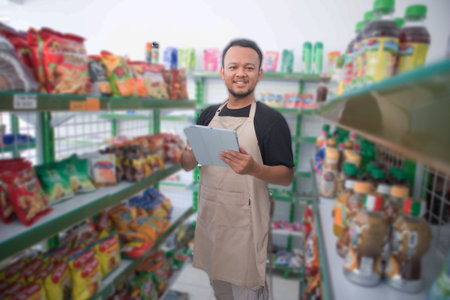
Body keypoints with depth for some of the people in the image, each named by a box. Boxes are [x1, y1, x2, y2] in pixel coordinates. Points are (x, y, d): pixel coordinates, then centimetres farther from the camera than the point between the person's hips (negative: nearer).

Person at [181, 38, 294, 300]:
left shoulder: (271, 119, -9)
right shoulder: (209, 115, 6)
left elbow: (287, 177, -9)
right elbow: (187, 165, 8)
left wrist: (254, 168, -29)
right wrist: (192, 155, -15)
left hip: (245, 222, -5)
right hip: (209, 216, 5)